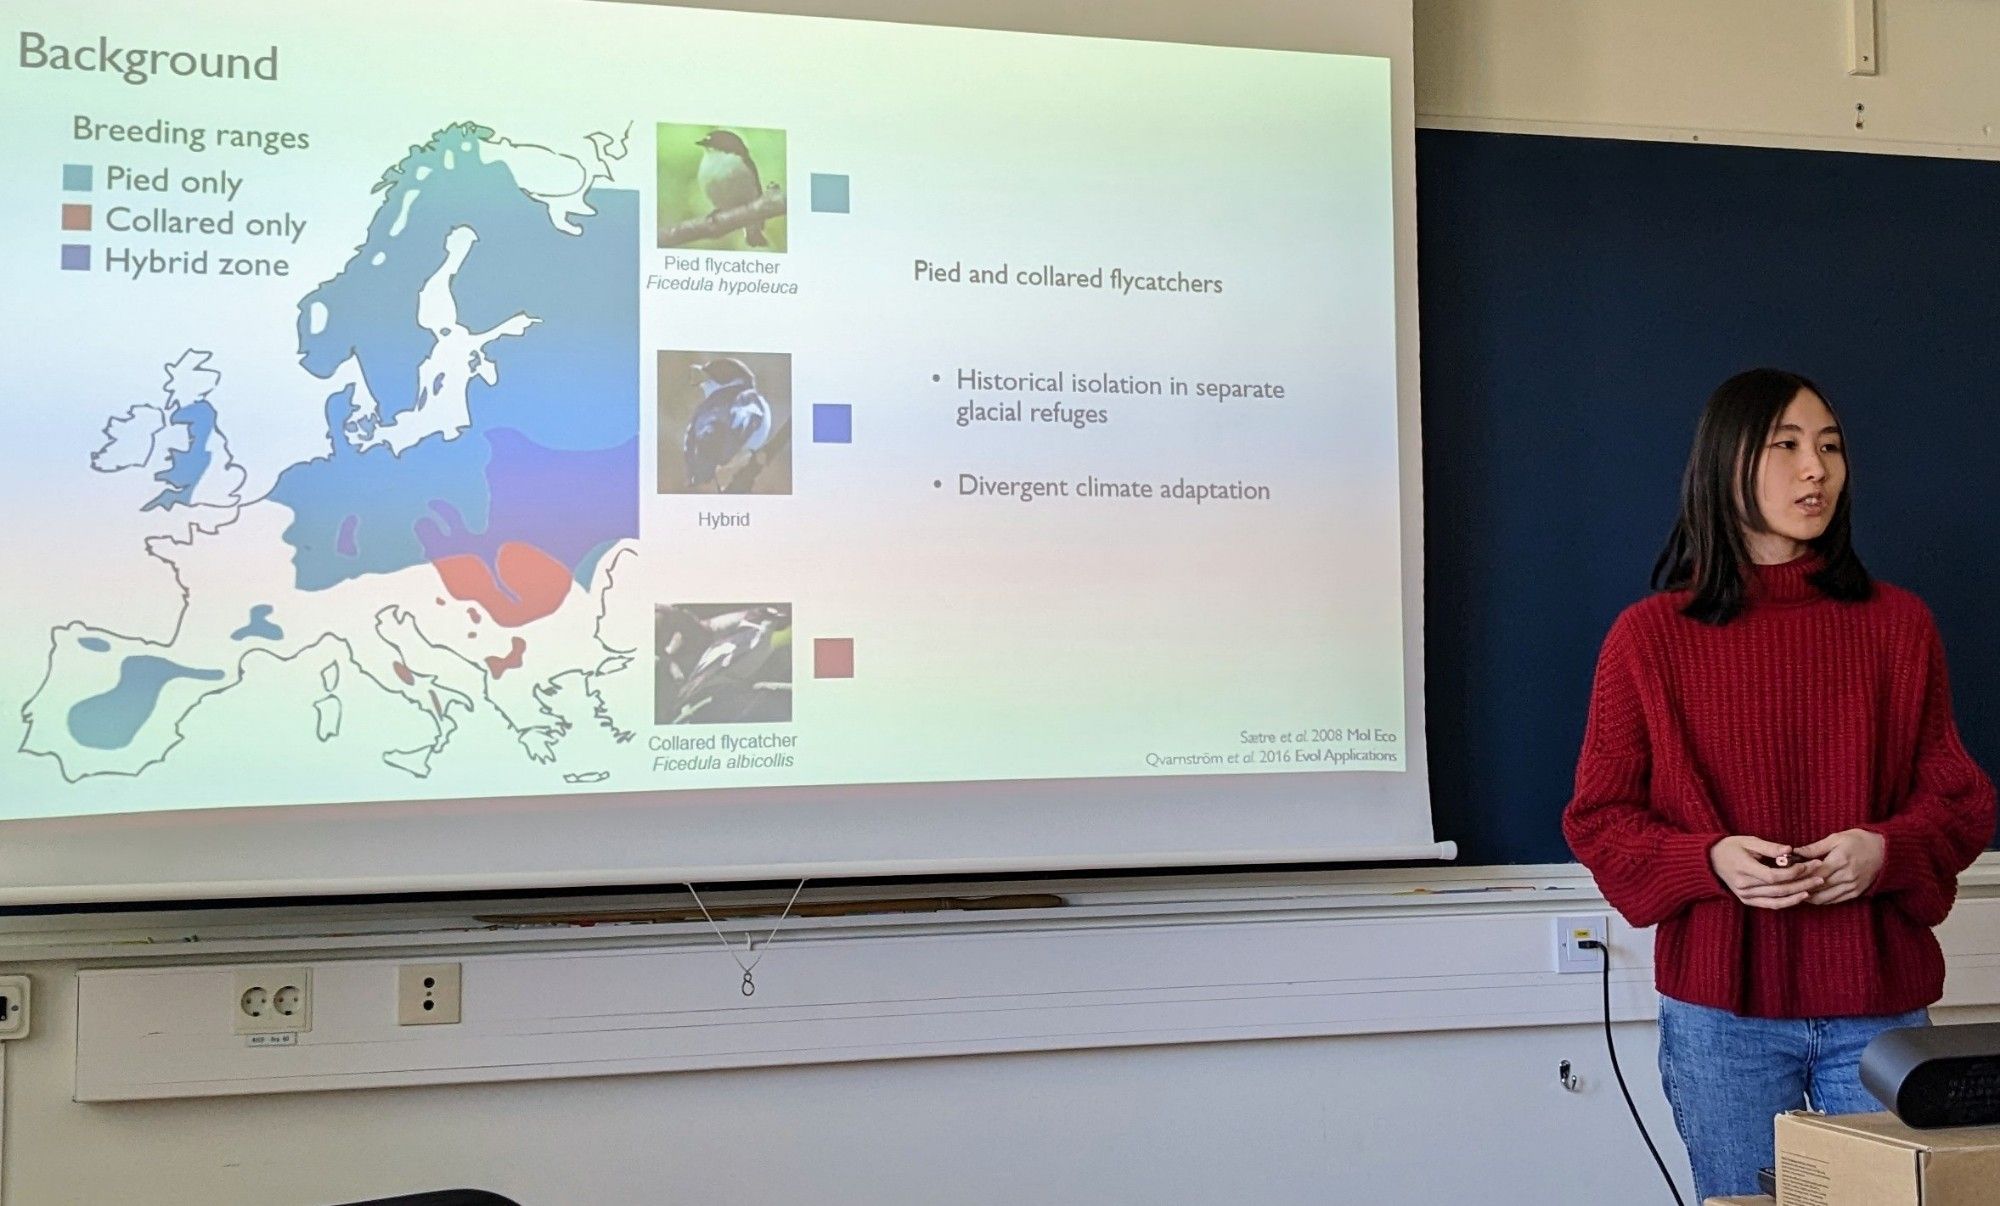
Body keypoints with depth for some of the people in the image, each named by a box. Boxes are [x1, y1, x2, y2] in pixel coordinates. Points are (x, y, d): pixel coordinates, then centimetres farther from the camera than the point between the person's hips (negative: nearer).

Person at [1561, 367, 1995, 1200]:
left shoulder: (1898, 624, 4)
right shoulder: (1650, 637, -2)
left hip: (1879, 1005, 2)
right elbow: (1597, 817, 0)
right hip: (1721, 1010, -1)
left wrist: (1885, 850, -13)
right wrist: (1711, 859, -17)